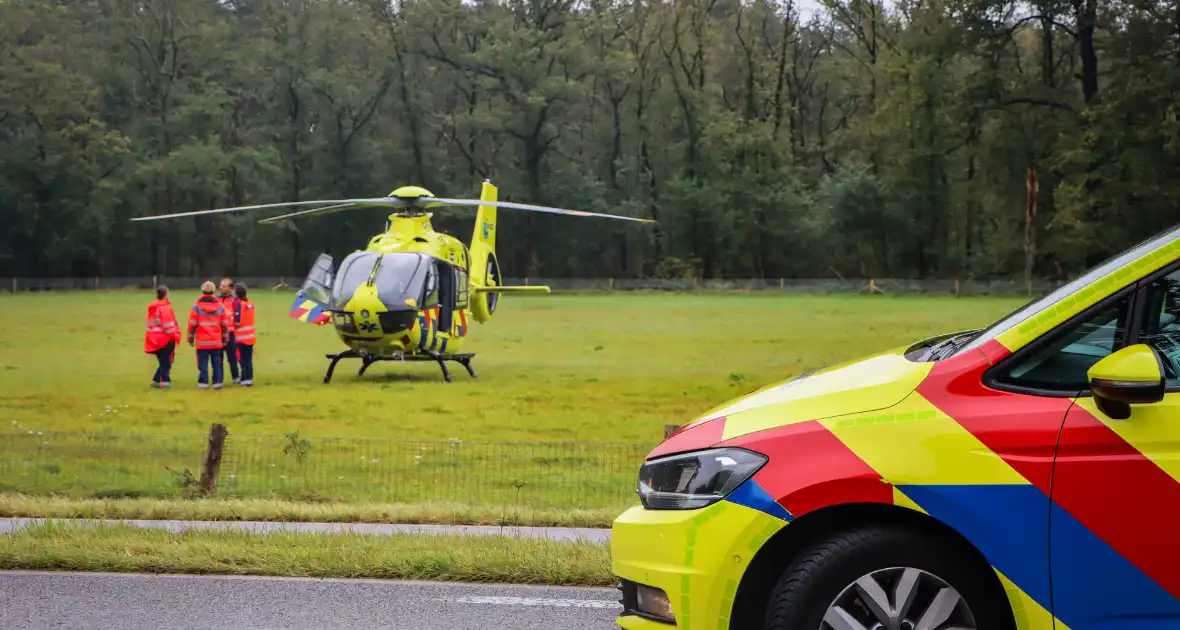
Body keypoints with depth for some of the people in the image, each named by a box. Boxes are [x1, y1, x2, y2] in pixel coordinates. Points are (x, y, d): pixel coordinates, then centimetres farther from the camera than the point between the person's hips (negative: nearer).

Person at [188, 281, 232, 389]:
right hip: (217, 341, 2)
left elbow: (192, 324, -4)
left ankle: (203, 382, -2)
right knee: (216, 363, 7)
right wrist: (225, 338, 15)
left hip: (202, 341, -2)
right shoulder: (220, 306, 4)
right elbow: (225, 323, 7)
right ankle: (217, 382, 6)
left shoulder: (197, 306, -5)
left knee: (203, 363, 1)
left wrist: (191, 338, 4)